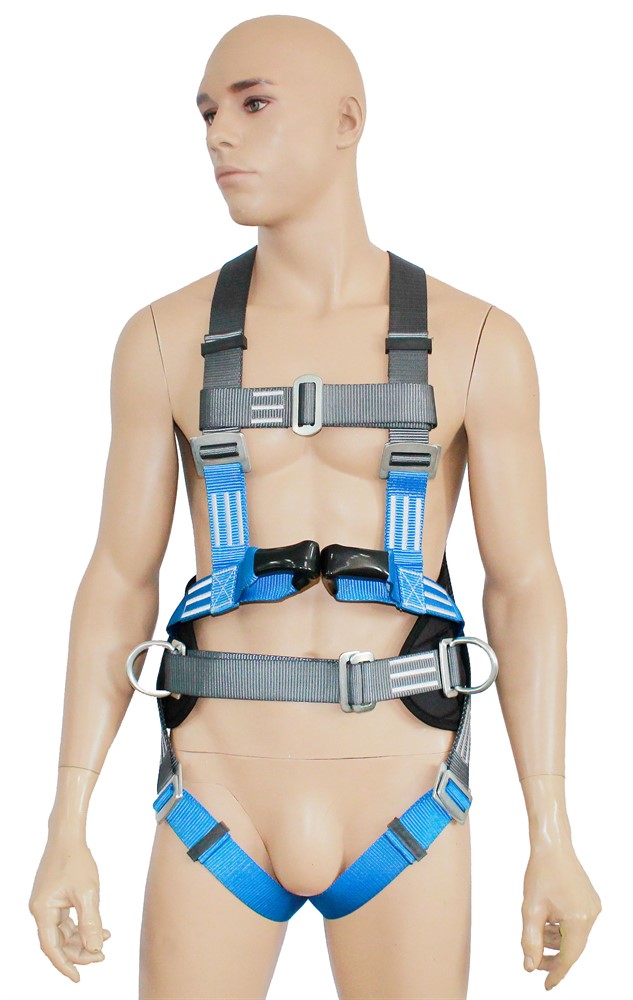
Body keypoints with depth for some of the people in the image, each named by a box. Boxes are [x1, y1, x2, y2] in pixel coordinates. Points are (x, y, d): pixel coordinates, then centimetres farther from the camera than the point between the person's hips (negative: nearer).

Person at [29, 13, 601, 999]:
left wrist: (555, 842, -3)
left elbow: (526, 590, -1)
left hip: (399, 811, -1)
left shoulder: (477, 340, -3)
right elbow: (118, 587, 4)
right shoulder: (166, 337, 1)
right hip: (218, 808, 1)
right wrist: (65, 833, 1)